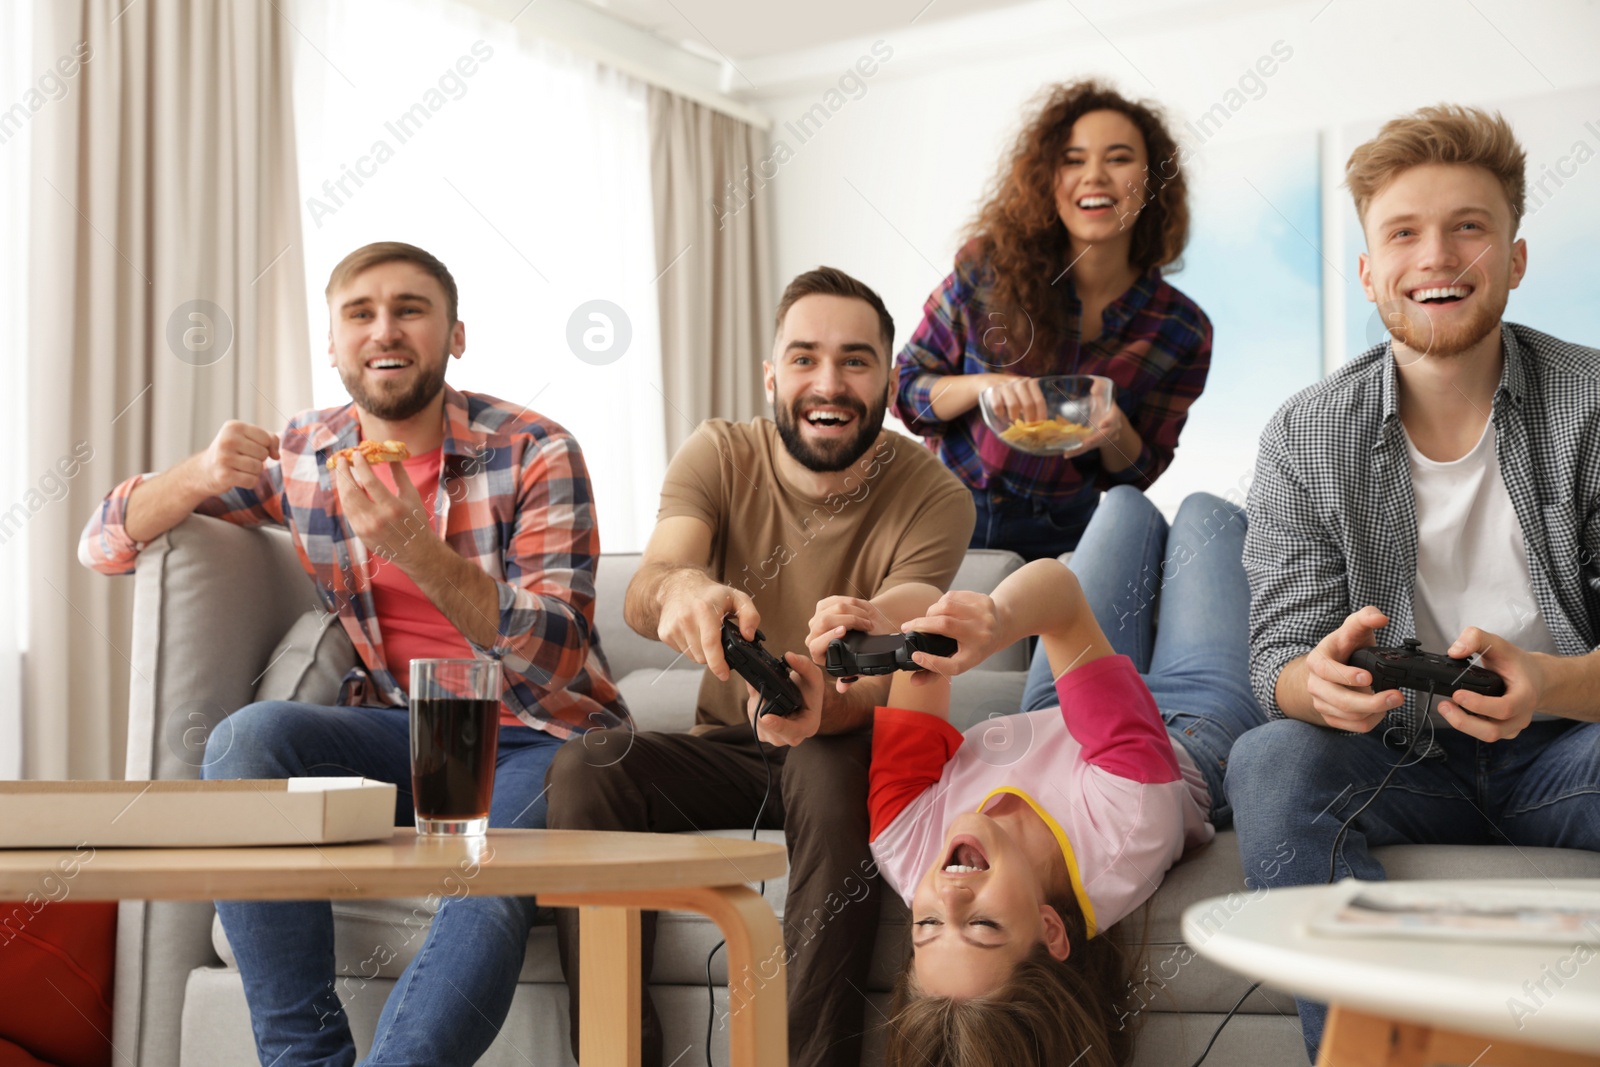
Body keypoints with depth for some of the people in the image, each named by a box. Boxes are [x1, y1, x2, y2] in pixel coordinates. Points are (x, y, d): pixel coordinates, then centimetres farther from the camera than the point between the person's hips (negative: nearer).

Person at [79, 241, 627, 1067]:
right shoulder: (300, 459, 5)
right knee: (247, 737, -25)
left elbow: (552, 658, -15)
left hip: (538, 736, -4)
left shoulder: (534, 455, -7)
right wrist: (199, 474, -14)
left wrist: (416, 547, -30)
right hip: (402, 735, 4)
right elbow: (105, 544, 9)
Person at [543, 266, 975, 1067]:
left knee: (833, 767, -37)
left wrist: (826, 699, -52)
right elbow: (642, 593, -25)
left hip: (849, 748, -2)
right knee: (585, 770, -26)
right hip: (730, 746, 3)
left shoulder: (933, 497, -13)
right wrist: (680, 589, -52)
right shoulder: (719, 455, -7)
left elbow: (890, 675, -26)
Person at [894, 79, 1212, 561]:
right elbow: (906, 388, -4)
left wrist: (1114, 432, -21)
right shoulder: (989, 268, -12)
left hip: (1058, 535, 2)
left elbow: (1139, 472, 2)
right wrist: (985, 385, -24)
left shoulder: (1184, 332, -8)